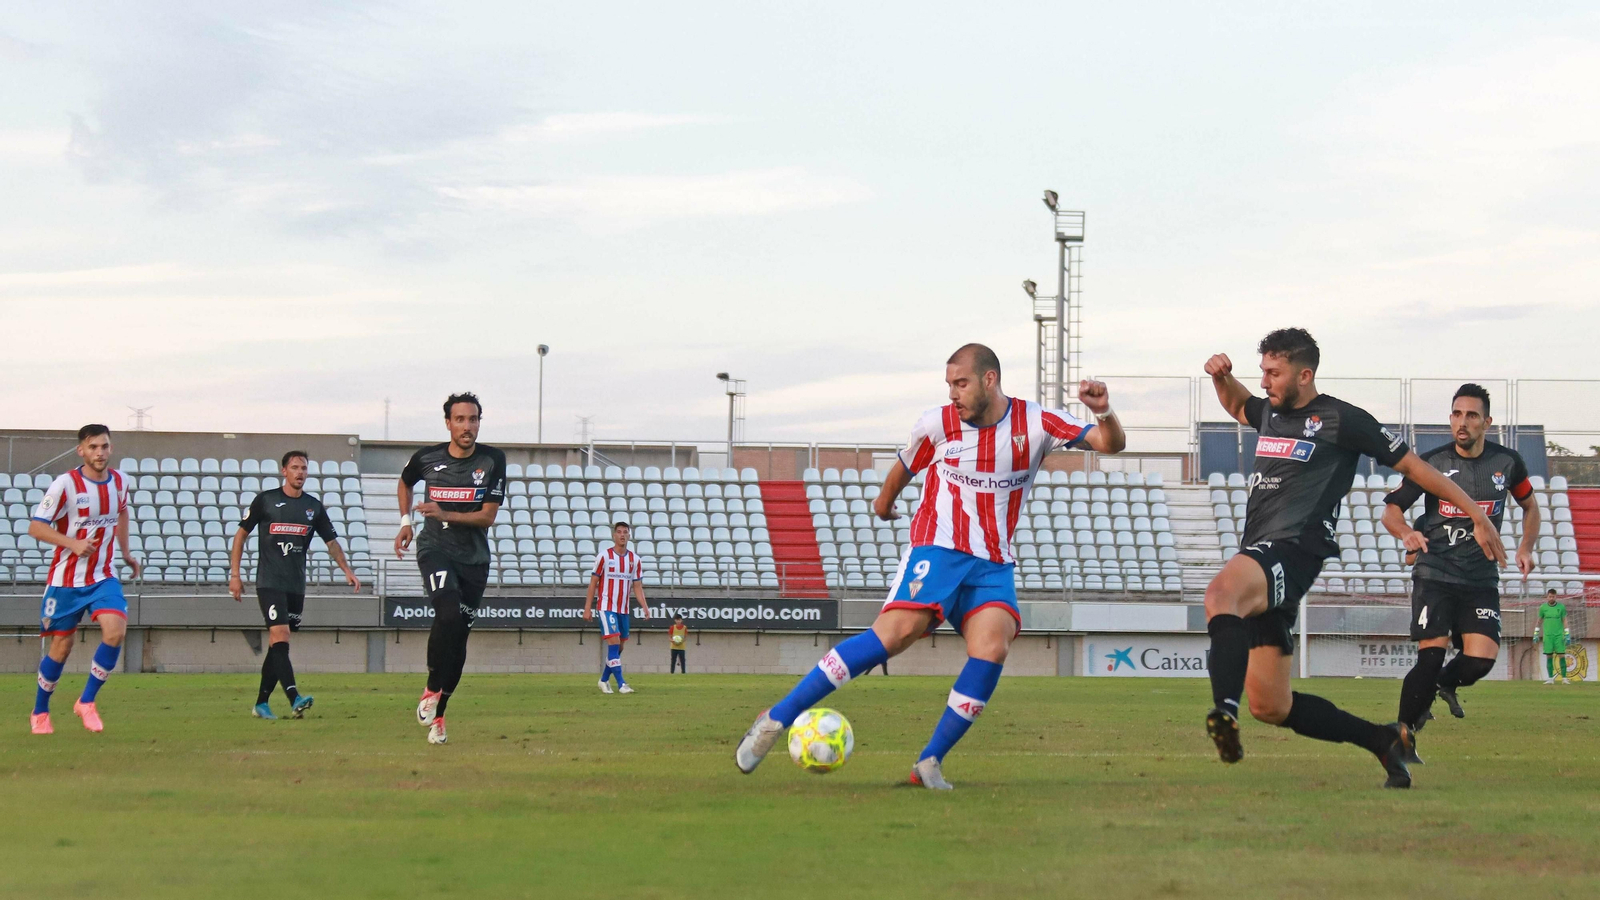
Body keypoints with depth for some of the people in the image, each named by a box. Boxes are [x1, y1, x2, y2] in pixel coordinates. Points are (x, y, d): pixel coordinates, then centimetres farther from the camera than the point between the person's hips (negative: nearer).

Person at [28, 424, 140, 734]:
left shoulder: (120, 482, 2)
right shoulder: (66, 484, -14)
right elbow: (35, 526, -13)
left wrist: (125, 553, 25)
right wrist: (73, 543, -25)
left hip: (103, 577, 3)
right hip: (66, 579, -3)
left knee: (115, 630, -20)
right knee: (61, 647, 3)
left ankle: (87, 702, -4)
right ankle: (40, 712, 25)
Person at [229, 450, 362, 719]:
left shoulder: (313, 506, 10)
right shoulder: (266, 500, 0)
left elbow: (331, 542, 16)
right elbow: (241, 534, 7)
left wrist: (347, 570, 2)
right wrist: (234, 574, 2)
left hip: (296, 585, 4)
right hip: (269, 583, -4)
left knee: (277, 646, 7)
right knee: (280, 637, -18)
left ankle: (261, 703, 15)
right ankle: (294, 698, -30)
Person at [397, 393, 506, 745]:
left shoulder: (492, 460, -5)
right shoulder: (427, 458, -2)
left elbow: (487, 516, -9)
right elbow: (405, 482, 22)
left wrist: (445, 514, -22)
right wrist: (406, 521, 11)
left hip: (475, 558, 2)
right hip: (435, 548, -1)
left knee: (458, 638, 3)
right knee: (448, 613, -28)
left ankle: (437, 714, 16)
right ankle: (432, 689, -11)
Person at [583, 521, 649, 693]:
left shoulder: (634, 559, 7)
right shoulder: (604, 556, -5)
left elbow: (637, 586, 10)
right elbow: (593, 583, -3)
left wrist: (644, 606, -5)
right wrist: (588, 608, -7)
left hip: (623, 610, 5)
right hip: (607, 607, -5)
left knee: (619, 647, 9)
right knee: (614, 642, -16)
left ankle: (604, 680, 24)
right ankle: (621, 684, -17)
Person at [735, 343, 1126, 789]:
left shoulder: (1036, 423, 1)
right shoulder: (937, 424, 1)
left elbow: (1111, 443, -3)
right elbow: (904, 468, 21)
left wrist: (1104, 412, -23)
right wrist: (885, 500, 36)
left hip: (994, 565, 2)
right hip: (937, 548, -2)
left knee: (992, 647, -25)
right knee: (896, 632, -24)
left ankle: (930, 762, -15)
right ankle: (776, 719, -22)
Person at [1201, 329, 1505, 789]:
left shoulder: (1340, 419, -1)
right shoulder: (1270, 413, 20)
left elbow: (1411, 464, 5)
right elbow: (1237, 405, 44)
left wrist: (1477, 515, 7)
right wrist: (1222, 377, 21)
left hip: (1294, 552, -8)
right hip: (1258, 558, 8)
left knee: (1221, 591, -40)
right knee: (1269, 706, 6)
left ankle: (1225, 710, -60)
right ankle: (1386, 740, 20)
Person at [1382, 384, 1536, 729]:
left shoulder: (1507, 462, 3)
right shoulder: (1432, 463, -4)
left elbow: (1530, 506, 21)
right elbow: (1390, 509, 1)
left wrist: (1526, 548, 4)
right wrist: (1406, 533, -21)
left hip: (1482, 579, 2)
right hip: (1434, 574, -2)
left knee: (1481, 658, -12)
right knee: (1430, 656, -16)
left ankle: (1445, 684, 23)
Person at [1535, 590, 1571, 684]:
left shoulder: (1561, 607, 1)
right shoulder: (1543, 607, 4)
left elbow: (1564, 620, 5)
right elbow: (1539, 621, 14)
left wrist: (1567, 635, 1)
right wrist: (1536, 634, 13)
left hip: (1559, 635, -1)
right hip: (1547, 635, 1)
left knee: (1561, 656, -5)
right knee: (1549, 657, 0)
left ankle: (1564, 678, -3)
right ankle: (1550, 678, 5)